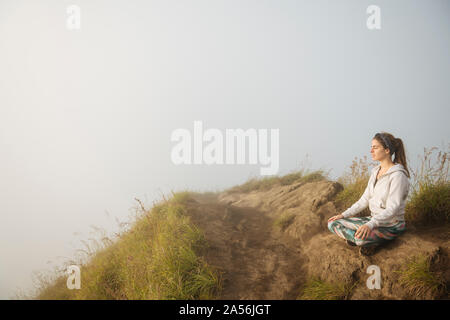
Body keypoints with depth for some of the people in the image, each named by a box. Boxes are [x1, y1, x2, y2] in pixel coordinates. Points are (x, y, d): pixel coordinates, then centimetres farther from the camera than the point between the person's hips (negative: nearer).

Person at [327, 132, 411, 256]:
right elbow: (365, 199, 12)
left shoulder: (398, 175, -18)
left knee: (359, 237, -37)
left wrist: (370, 225, -37)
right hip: (374, 219, 8)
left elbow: (393, 208, -25)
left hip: (391, 226, -8)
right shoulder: (376, 171, 8)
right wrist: (344, 215, 3)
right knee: (333, 223, -5)